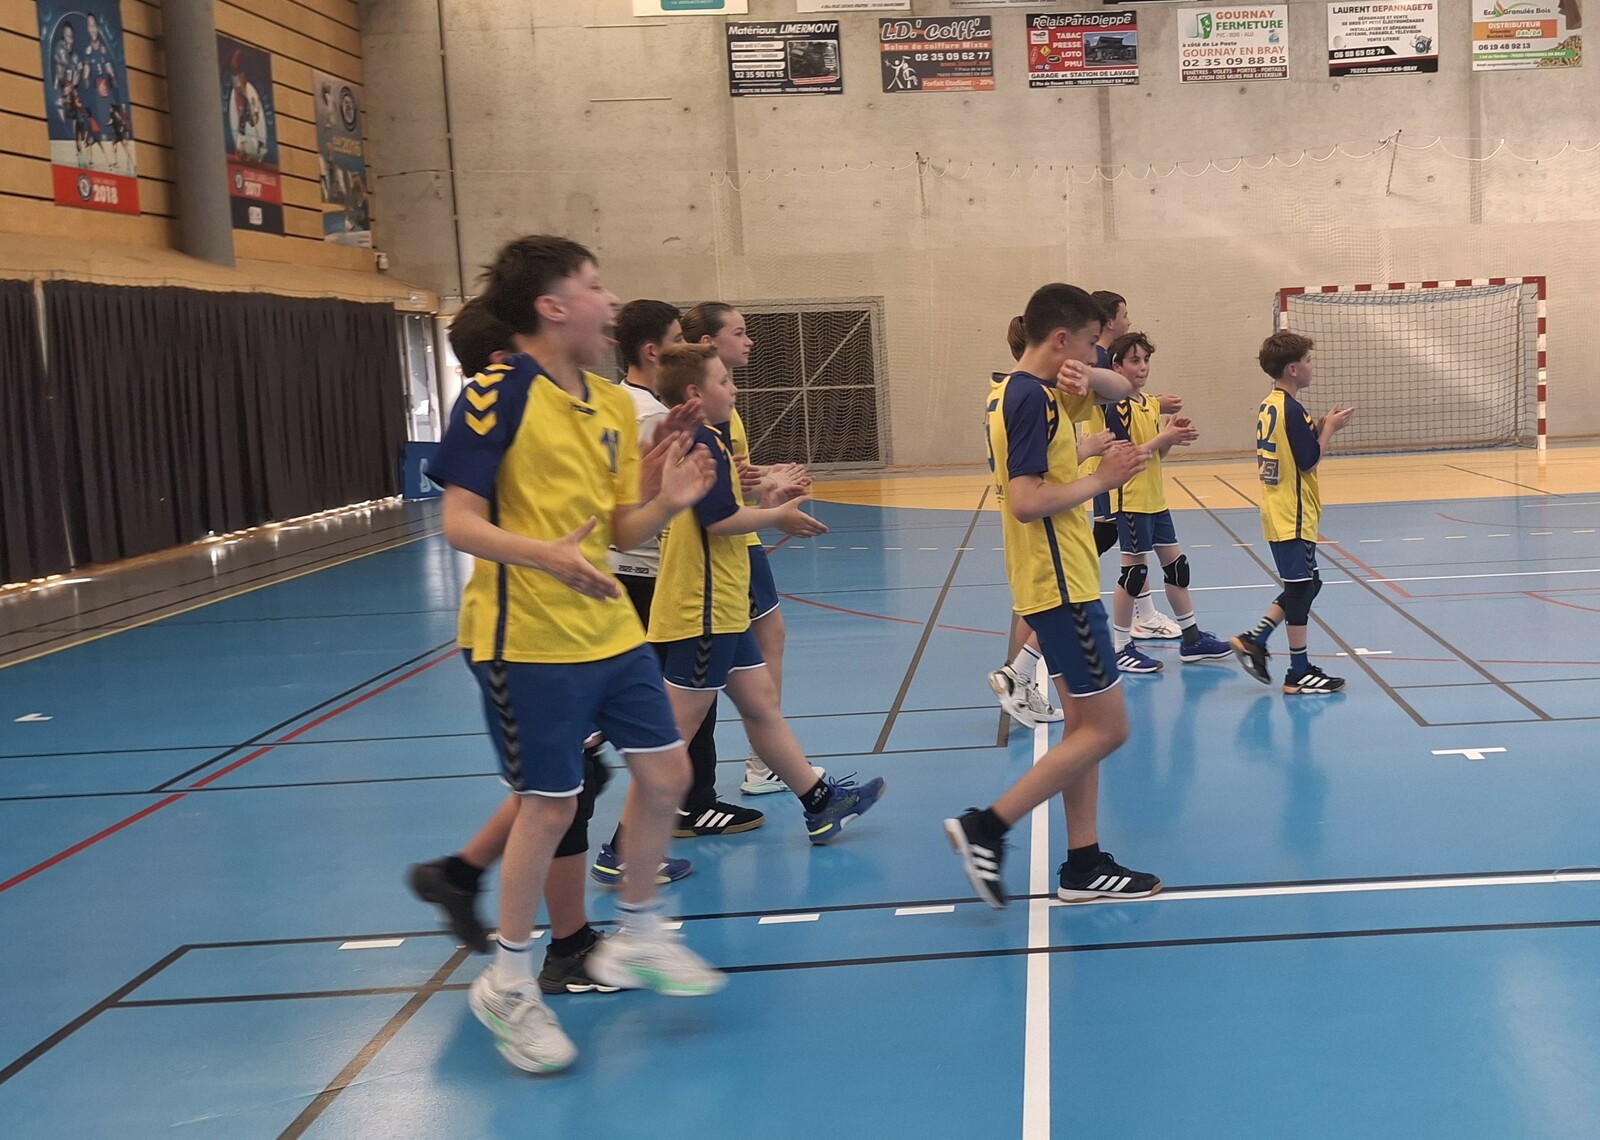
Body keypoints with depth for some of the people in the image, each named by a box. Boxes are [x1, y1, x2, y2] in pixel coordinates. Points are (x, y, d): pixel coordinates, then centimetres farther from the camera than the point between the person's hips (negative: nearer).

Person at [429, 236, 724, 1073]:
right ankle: (507, 984, 18)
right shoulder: (497, 394, -14)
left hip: (610, 628, 8)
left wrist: (666, 504, -10)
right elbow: (459, 522, -17)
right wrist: (545, 554, -33)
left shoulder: (614, 405, 9)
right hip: (528, 641, -7)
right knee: (549, 805, -1)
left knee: (665, 772, 9)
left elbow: (621, 532, 11)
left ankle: (635, 938, 29)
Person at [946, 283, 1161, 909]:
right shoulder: (1031, 399, -17)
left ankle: (1083, 866, 17)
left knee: (1086, 726, 13)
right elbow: (1026, 501, -27)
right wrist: (1101, 479, -16)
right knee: (1105, 729, -5)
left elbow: (1121, 389, 22)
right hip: (1061, 585, -10)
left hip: (1059, 582, 10)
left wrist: (1087, 378, 0)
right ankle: (986, 828, -4)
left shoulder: (1026, 392, 13)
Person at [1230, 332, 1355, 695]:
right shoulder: (1293, 410, -18)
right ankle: (1300, 673, 6)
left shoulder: (1268, 406, 10)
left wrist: (1319, 427, 8)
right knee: (1301, 588, -1)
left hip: (1278, 514, 9)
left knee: (1303, 585, 18)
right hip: (1294, 517, -9)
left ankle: (1254, 641, 15)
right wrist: (1329, 429, -5)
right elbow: (1309, 460, -18)